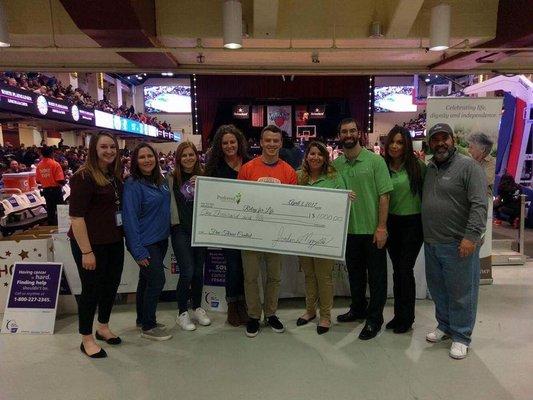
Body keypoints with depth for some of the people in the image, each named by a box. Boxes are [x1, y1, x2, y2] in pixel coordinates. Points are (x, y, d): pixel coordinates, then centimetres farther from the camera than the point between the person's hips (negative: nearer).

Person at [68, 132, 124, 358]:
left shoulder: (114, 175, 9)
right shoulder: (84, 177, -15)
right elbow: (76, 216, -18)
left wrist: (123, 236, 13)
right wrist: (86, 251, -21)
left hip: (114, 241, 7)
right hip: (91, 244, -7)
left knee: (112, 284, 16)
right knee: (91, 289, 5)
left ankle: (103, 328, 37)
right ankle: (86, 339, 24)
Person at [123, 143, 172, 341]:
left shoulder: (161, 181, 6)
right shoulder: (132, 185, -16)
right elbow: (130, 218, -18)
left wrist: (167, 233, 11)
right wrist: (138, 250, -20)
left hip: (161, 239, 7)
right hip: (145, 242, -7)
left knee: (147, 280, 17)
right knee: (157, 280, -4)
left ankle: (143, 319, 32)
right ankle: (148, 327, 13)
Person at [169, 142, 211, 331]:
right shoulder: (171, 178, -2)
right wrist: (175, 223, -12)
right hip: (180, 230, -3)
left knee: (198, 271, 11)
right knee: (187, 272, -5)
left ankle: (197, 307, 30)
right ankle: (182, 312, 14)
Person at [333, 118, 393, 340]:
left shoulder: (375, 161, -8)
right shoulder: (336, 164, 4)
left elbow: (384, 195, -10)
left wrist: (381, 227, -15)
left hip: (372, 230, -4)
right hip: (349, 230, 4)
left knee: (376, 276, 8)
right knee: (354, 273, 19)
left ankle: (374, 319, 23)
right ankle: (358, 309, 39)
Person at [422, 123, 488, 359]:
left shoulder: (468, 166, -9)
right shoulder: (429, 168, 12)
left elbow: (479, 205, -16)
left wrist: (471, 237, -22)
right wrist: (425, 236, 12)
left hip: (458, 244, -7)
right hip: (431, 243, 7)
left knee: (461, 293, 5)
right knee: (438, 289, 18)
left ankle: (461, 336, 21)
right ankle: (444, 326, 37)